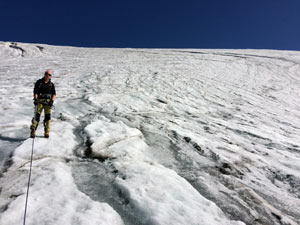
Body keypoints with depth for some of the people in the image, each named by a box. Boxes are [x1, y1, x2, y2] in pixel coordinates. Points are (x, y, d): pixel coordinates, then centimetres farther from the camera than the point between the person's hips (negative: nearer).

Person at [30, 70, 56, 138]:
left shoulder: (51, 84, 11)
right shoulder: (39, 82, 6)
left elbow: (54, 94, 7)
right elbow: (35, 91, 0)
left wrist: (52, 101, -8)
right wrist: (35, 99, -13)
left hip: (48, 101, 2)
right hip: (40, 101, -1)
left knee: (48, 116, -3)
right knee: (37, 116, -8)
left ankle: (47, 133, 4)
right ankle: (33, 132, 0)